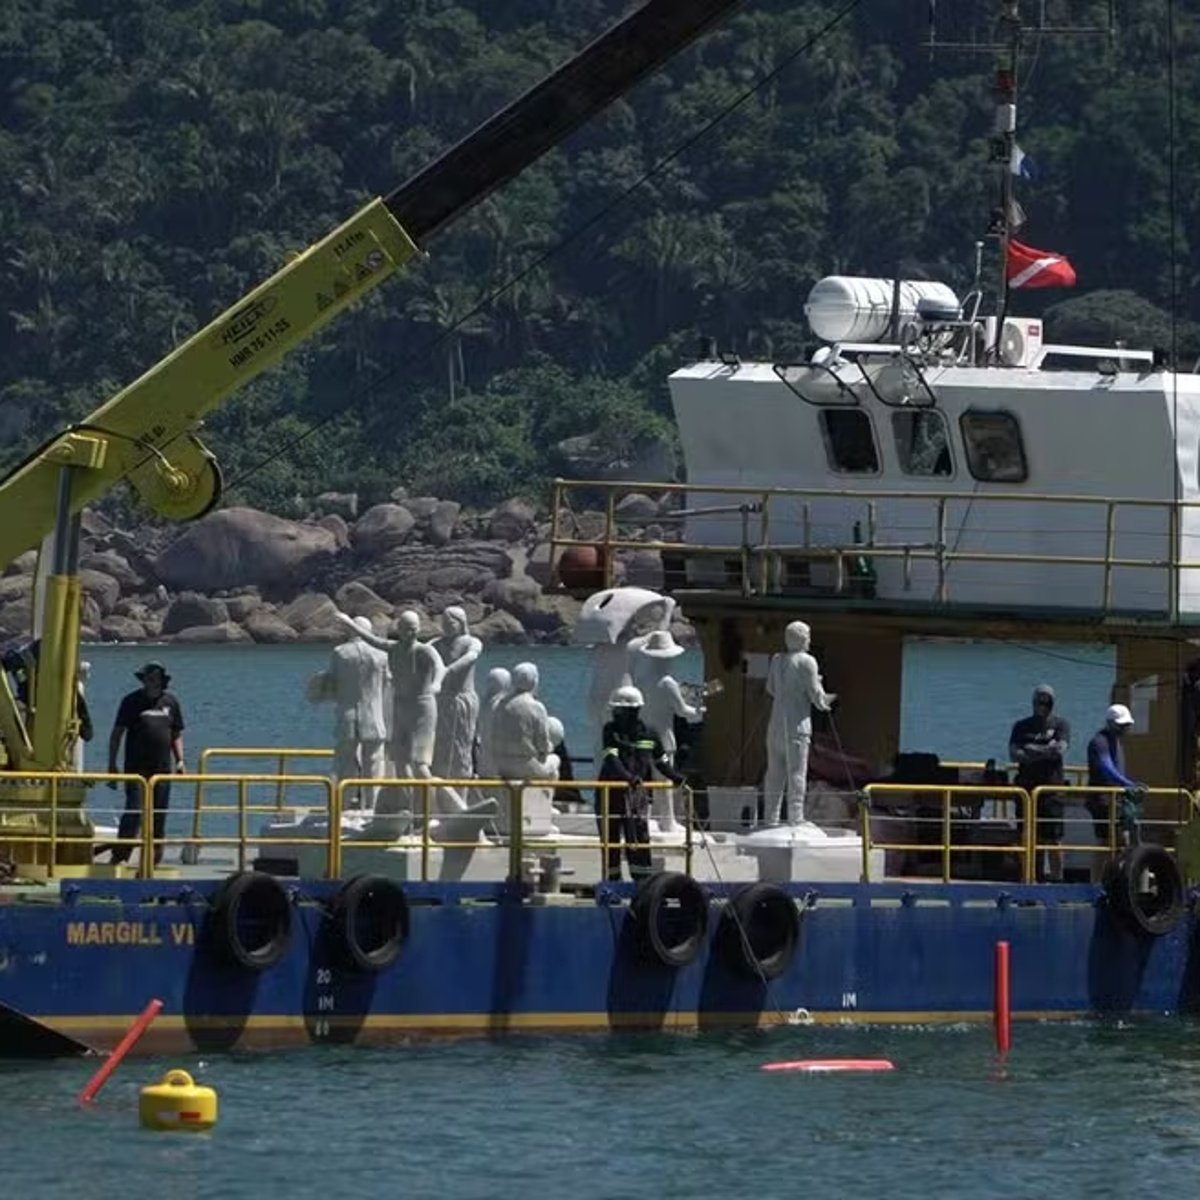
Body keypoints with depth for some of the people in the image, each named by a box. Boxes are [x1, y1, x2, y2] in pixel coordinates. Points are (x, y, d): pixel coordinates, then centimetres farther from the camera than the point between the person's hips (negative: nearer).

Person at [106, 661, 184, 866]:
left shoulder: (170, 702, 12)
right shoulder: (132, 701, 1)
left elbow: (176, 734, 20)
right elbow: (117, 734, 1)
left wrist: (180, 760, 7)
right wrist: (112, 764, -5)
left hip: (162, 769, 4)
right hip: (136, 769, -4)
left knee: (159, 816, 6)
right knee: (134, 811, -15)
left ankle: (154, 860, 14)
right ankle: (120, 855, -13)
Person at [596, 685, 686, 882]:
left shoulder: (648, 735, 4)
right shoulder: (611, 731, -3)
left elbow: (662, 761, 17)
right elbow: (611, 758, -19)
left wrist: (677, 777, 0)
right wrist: (627, 777, -35)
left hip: (637, 792, 1)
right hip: (611, 791, -1)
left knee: (640, 842, -4)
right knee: (610, 841, 5)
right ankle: (612, 882, 13)